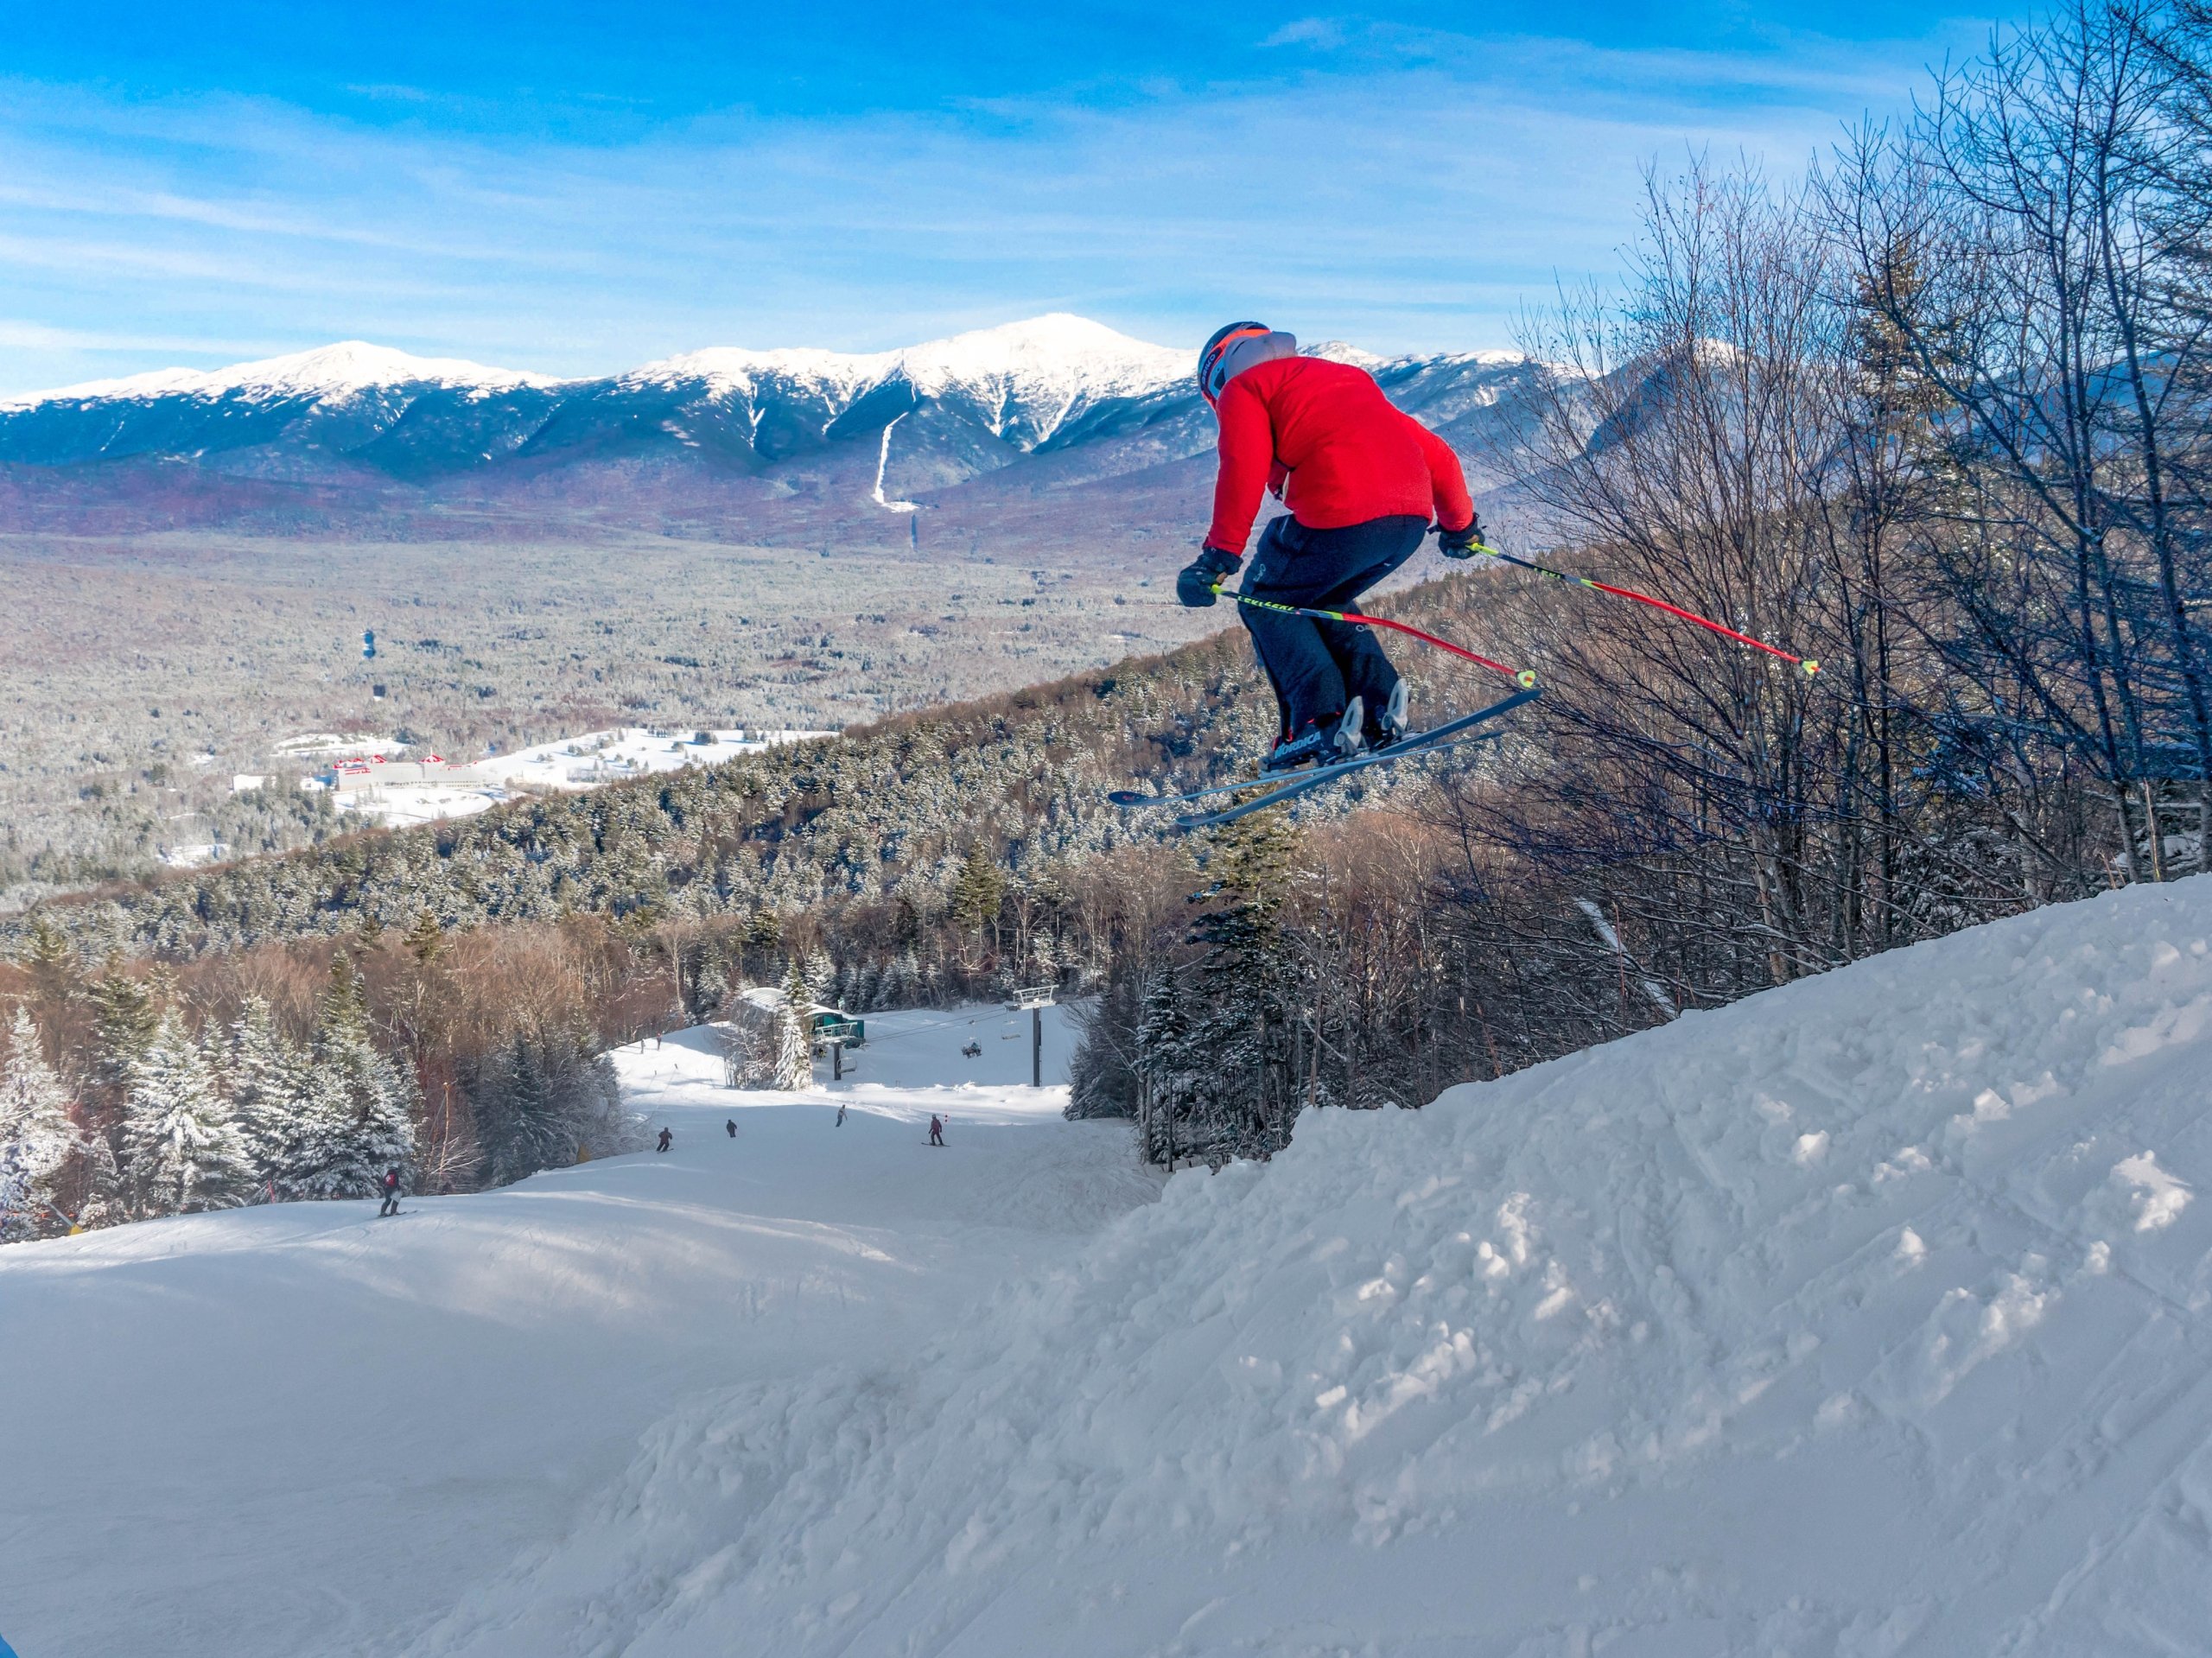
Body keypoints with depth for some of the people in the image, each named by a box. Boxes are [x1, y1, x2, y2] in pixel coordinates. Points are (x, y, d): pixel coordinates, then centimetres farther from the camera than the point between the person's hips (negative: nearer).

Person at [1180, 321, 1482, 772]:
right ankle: (1379, 708, 12)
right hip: (1412, 517, 7)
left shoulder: (1243, 386, 14)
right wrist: (1460, 524, 47)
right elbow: (1435, 453, 34)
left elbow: (1244, 470, -7)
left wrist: (1219, 556, -10)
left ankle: (1322, 725, -1)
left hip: (1341, 514, -7)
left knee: (1266, 603, 15)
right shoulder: (1348, 377, 35)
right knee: (1319, 600, 29)